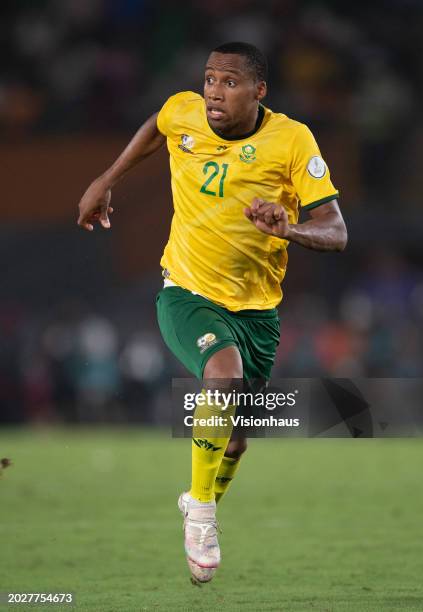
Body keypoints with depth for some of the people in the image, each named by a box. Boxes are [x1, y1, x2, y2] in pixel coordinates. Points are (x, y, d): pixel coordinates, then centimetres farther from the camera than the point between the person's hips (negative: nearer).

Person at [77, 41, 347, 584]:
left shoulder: (291, 141, -16)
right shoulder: (182, 113, -9)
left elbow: (335, 232, -19)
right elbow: (155, 129, 18)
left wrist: (288, 229, -38)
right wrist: (105, 183, 20)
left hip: (255, 308, 1)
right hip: (185, 293, -1)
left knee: (235, 436, 11)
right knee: (225, 371, -32)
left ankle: (203, 503, 46)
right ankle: (200, 510, -13)